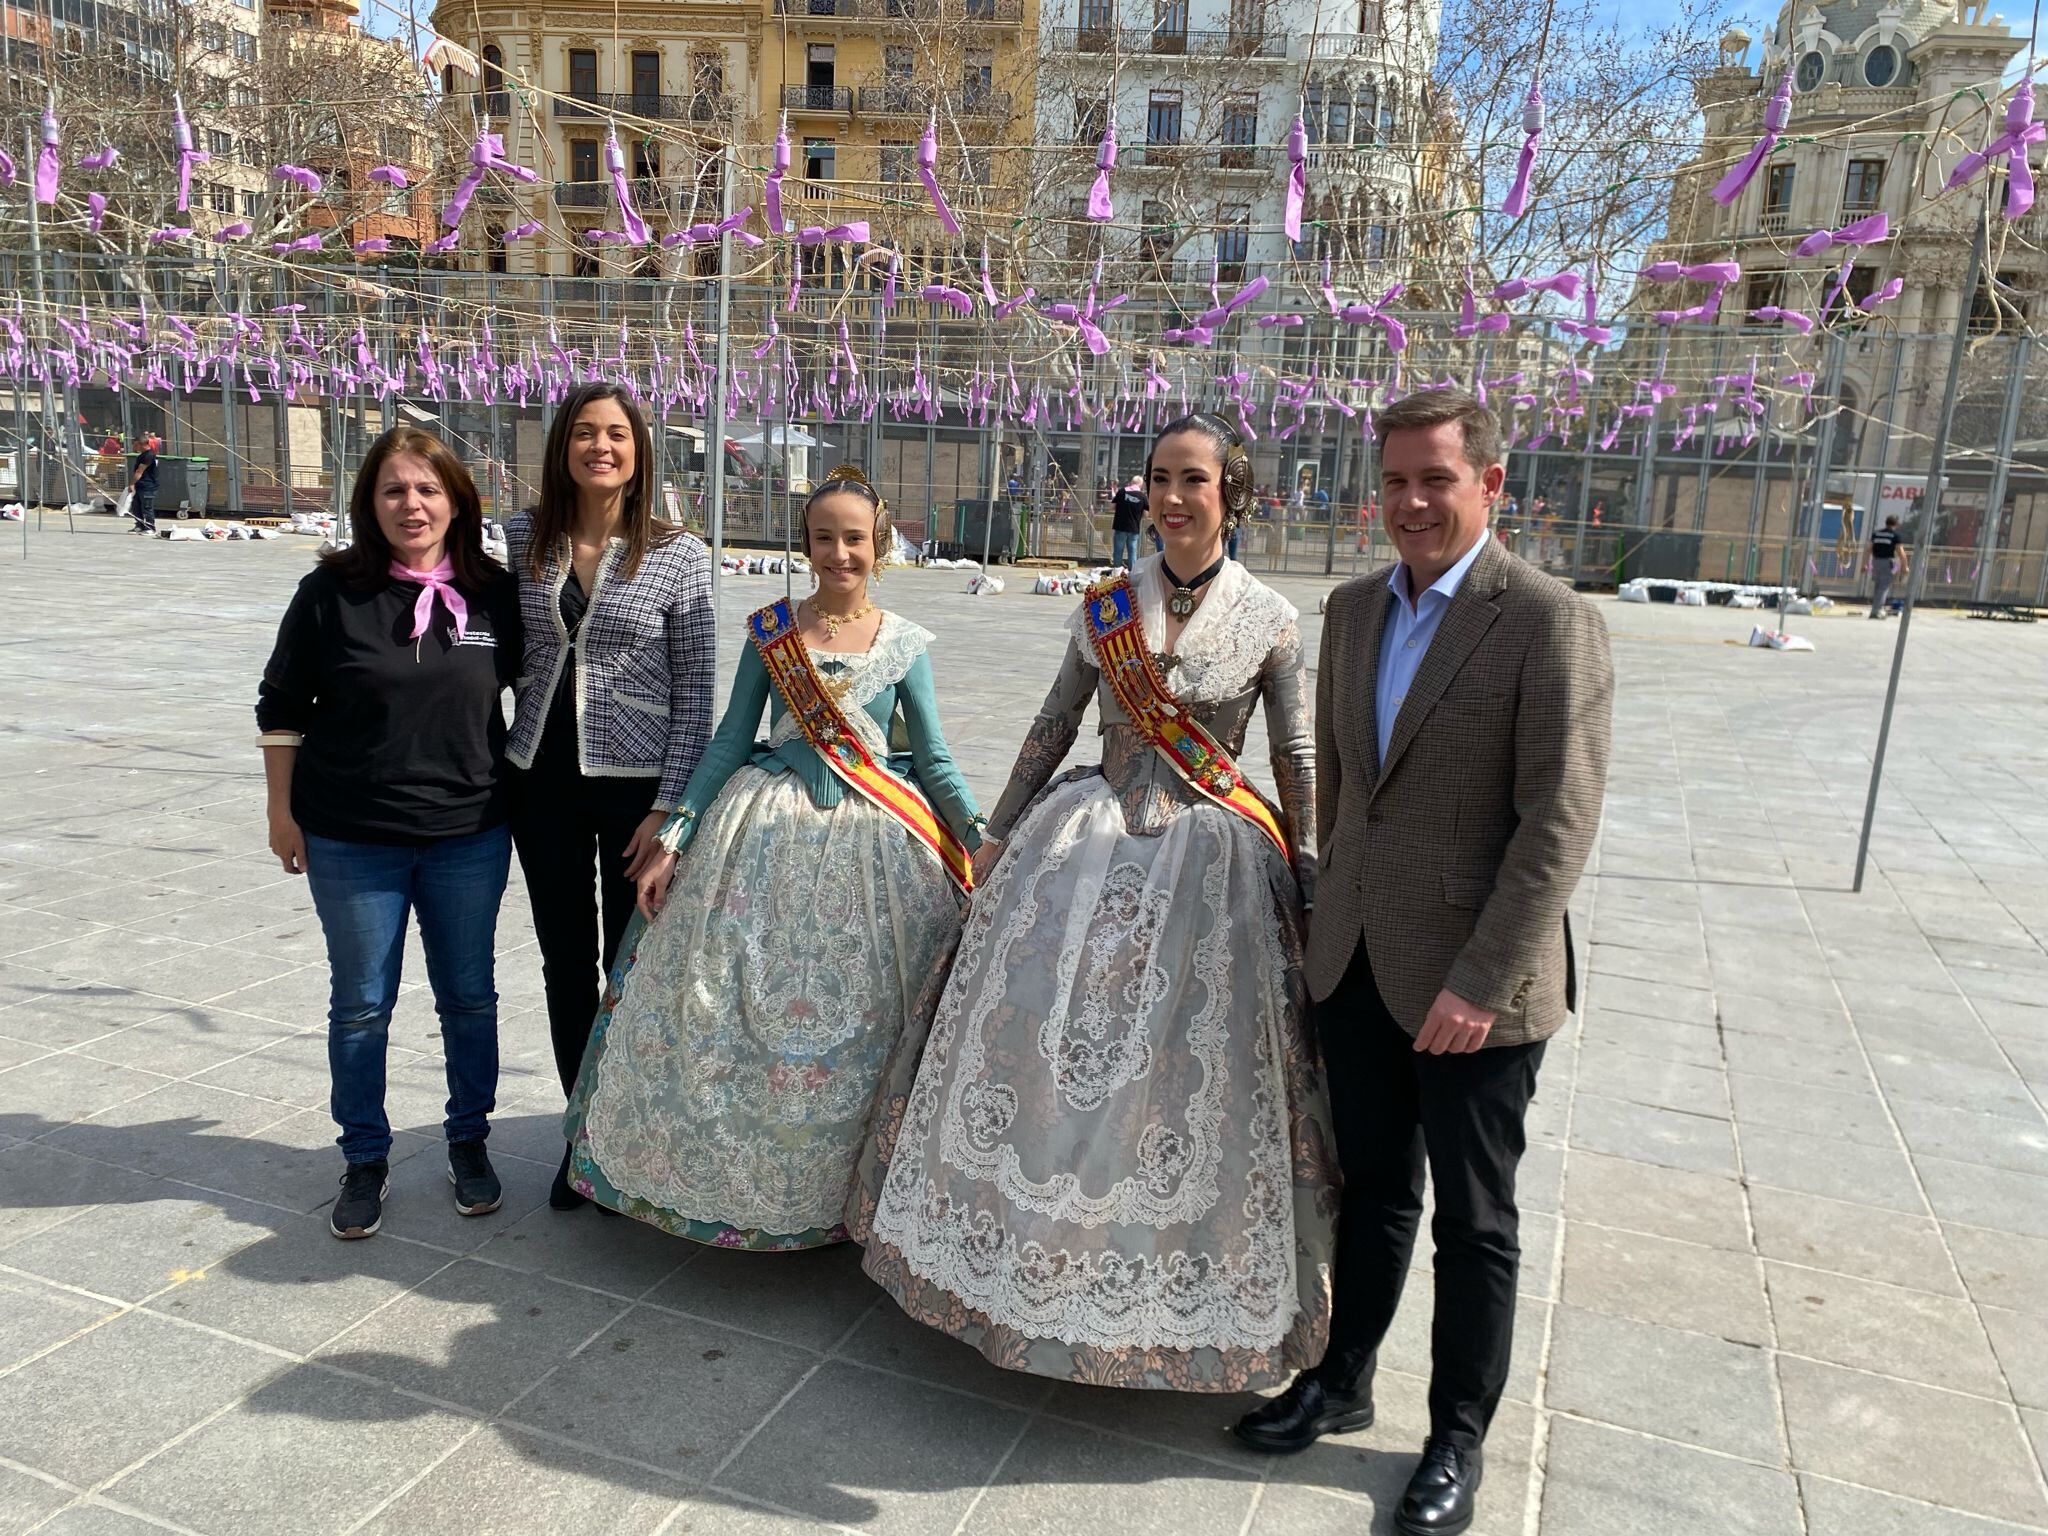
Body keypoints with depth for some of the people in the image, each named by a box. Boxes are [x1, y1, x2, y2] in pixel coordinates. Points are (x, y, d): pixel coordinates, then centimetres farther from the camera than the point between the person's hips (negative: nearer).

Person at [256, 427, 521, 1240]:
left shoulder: (493, 592, -3)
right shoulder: (331, 592, -7)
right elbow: (281, 708, 2)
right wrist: (283, 811, 3)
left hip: (469, 836, 1)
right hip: (352, 839, -1)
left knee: (469, 996, 12)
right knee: (360, 1004, 10)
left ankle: (469, 1142, 31)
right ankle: (364, 1161, 28)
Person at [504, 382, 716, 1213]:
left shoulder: (679, 556, -6)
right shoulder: (520, 537, 3)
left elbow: (695, 695, -6)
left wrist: (667, 809, -11)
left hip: (636, 782, -3)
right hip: (542, 779, 3)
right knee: (566, 965, 13)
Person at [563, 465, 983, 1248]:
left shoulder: (906, 644, 3)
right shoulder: (769, 628, 3)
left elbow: (933, 758, 4)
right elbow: (730, 739, 4)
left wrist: (980, 835, -9)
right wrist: (676, 839, 0)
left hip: (872, 843, 0)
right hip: (768, 833, 1)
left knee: (858, 1024, 3)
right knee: (734, 1013, 4)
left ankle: (849, 1184, 23)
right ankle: (738, 1169, 25)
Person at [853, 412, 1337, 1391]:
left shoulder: (1270, 619, -2)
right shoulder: (1105, 605, 4)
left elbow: (1298, 760, 3)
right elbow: (1052, 729, 11)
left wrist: (1309, 880, 2)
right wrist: (997, 835, 13)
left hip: (1210, 860, -2)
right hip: (1089, 839, 3)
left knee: (1187, 1063, 0)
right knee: (1038, 1033, 3)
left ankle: (1172, 1280, 21)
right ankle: (1034, 1245, 25)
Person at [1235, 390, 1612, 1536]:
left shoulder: (1549, 619, -14)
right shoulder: (1355, 608, 7)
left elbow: (1562, 821, -18)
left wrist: (1480, 981, -20)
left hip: (1472, 981, -5)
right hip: (1358, 961, 6)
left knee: (1474, 1219, 12)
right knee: (1374, 1186, 20)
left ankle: (1460, 1438, 31)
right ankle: (1343, 1382, 39)